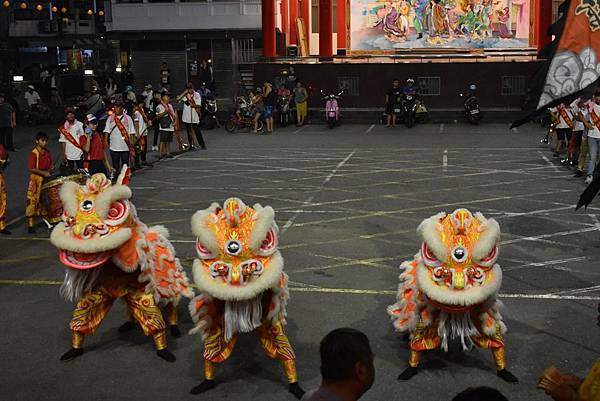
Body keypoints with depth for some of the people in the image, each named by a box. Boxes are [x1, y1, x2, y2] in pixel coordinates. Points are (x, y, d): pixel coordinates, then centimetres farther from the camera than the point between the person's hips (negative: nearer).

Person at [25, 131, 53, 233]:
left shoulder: (47, 152, 7)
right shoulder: (34, 153, -13)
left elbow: (50, 164, 18)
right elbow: (31, 168, -19)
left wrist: (49, 170, -3)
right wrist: (43, 173, -23)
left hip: (46, 179, 6)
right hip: (36, 180, -6)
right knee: (33, 201, -4)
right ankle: (30, 225, 0)